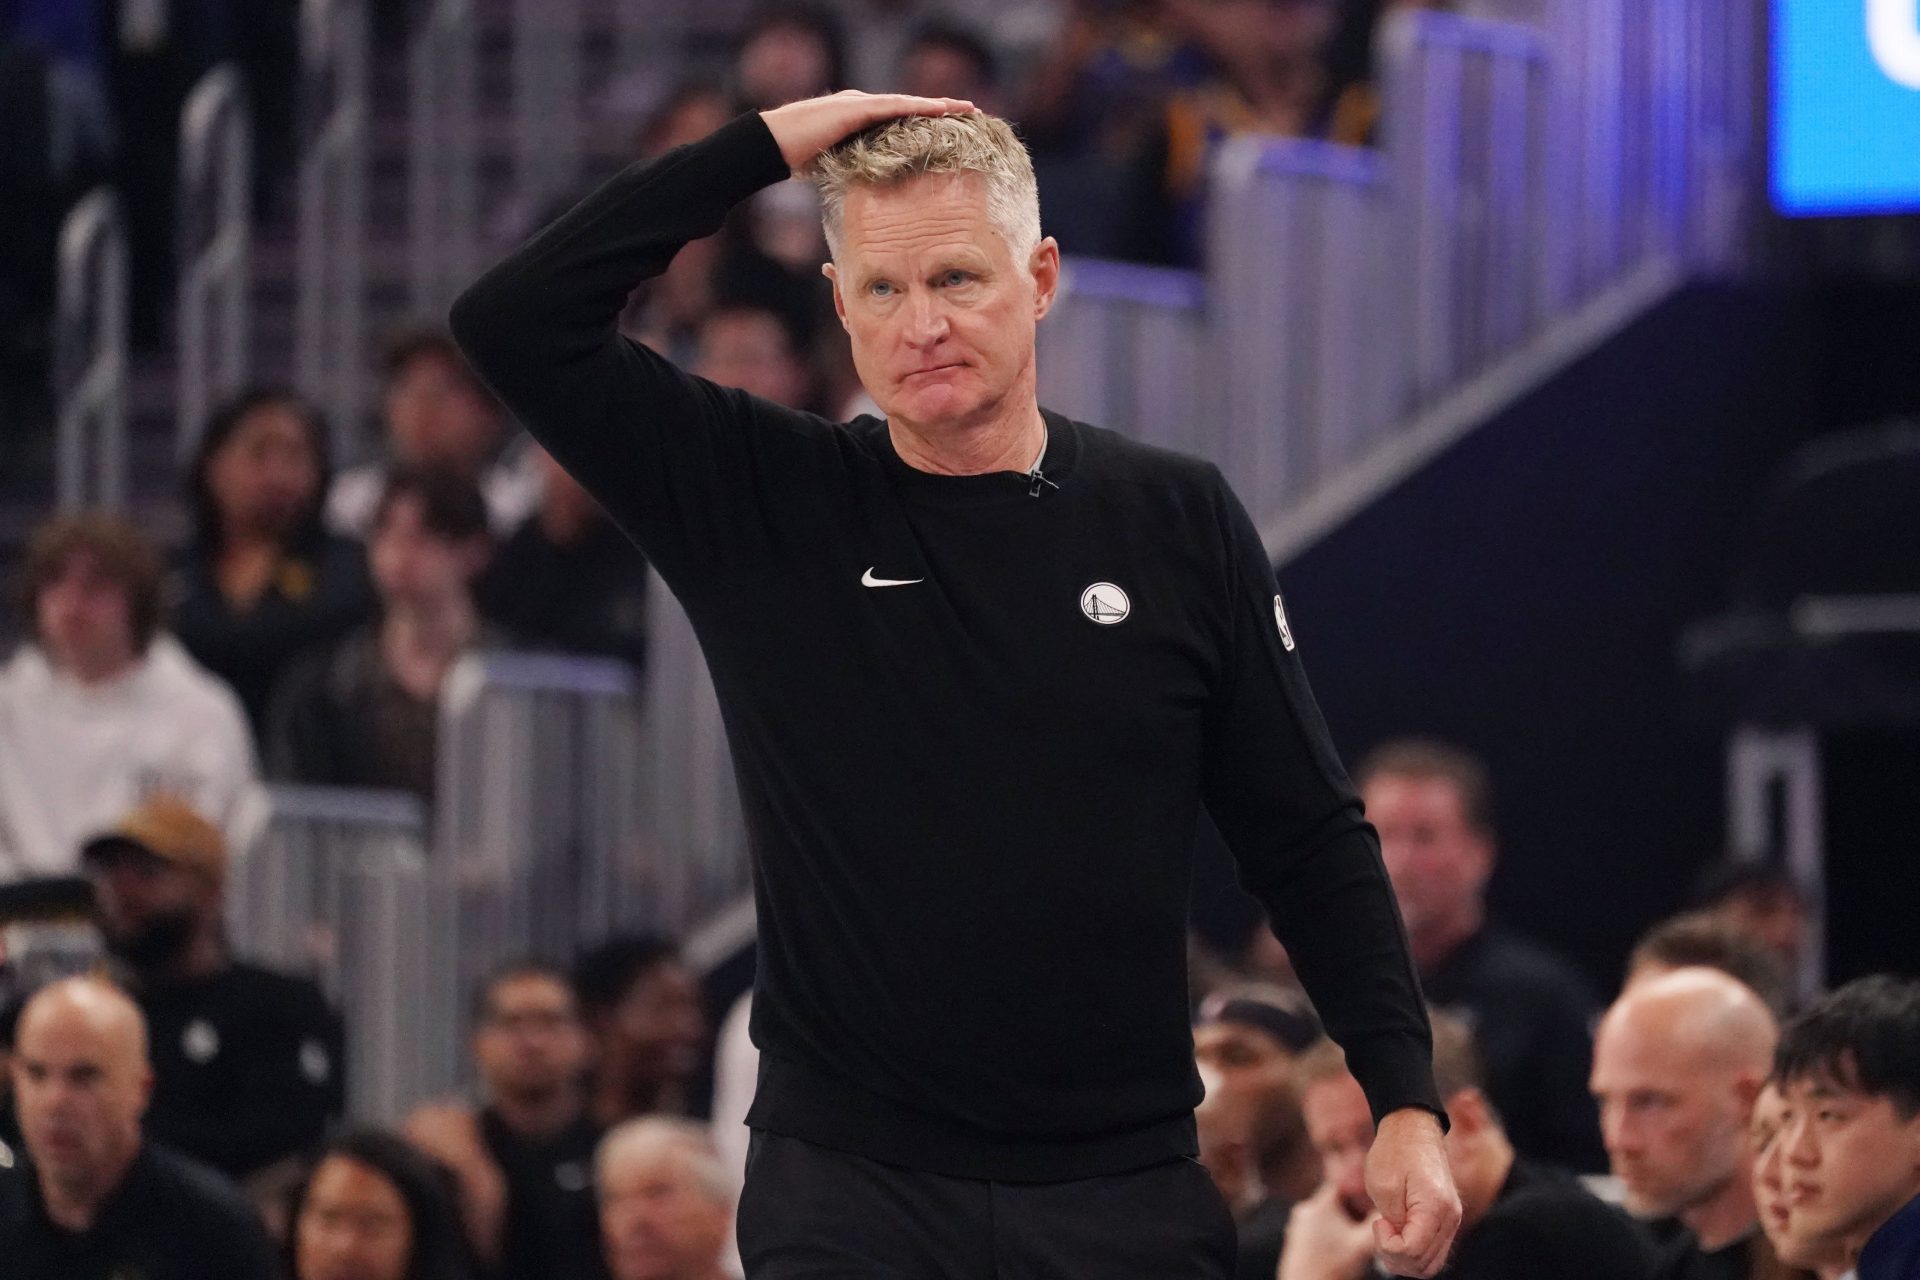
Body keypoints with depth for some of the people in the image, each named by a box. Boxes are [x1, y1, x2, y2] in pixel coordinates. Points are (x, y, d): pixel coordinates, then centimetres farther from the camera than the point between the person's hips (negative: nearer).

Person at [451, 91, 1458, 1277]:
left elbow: (1311, 839, 7)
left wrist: (1407, 1101, -2)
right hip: (851, 1185, -1)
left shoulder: (1178, 520, 4)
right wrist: (766, 146, -7)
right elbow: (516, 323, -8)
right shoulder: (765, 502, 2)